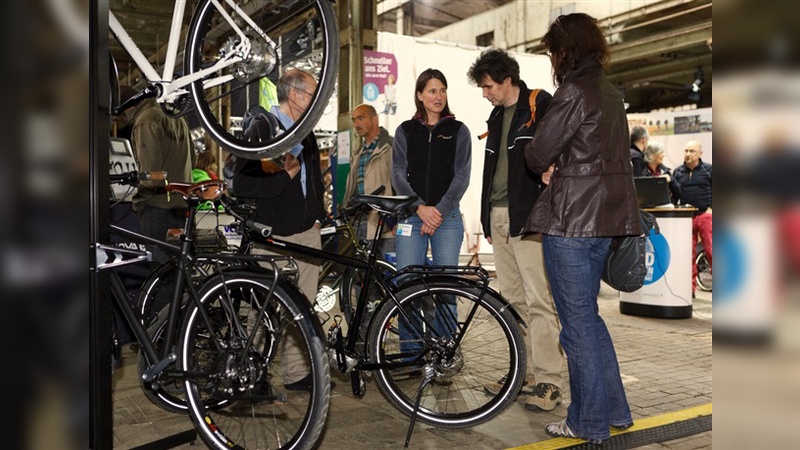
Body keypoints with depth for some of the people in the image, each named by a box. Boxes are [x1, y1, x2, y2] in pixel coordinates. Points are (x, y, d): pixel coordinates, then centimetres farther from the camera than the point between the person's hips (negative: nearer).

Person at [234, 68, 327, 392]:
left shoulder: (305, 132, 15)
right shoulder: (260, 128, -8)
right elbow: (244, 185, -15)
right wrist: (285, 176, -16)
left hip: (306, 232, 7)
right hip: (272, 236, -7)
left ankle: (297, 372, 18)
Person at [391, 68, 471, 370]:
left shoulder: (458, 131, 10)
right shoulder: (405, 131, 12)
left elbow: (461, 176, 2)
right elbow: (398, 174, 4)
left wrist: (439, 210, -10)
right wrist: (419, 207, -10)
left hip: (447, 217, -1)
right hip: (412, 216, 1)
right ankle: (410, 354, 7)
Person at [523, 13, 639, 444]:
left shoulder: (573, 93, -15)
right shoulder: (610, 92, 13)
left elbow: (536, 155, -14)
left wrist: (547, 165, 8)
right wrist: (558, 166, 2)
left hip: (570, 221, -9)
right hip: (606, 217, 9)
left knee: (577, 323, 2)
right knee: (587, 315, 20)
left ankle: (588, 422, 15)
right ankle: (613, 409, 29)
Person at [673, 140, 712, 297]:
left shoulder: (708, 169, 5)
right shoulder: (678, 171, 13)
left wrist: (711, 208, -5)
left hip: (705, 215, -3)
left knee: (711, 250, -7)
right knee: (688, 253, 4)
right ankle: (691, 288, 11)